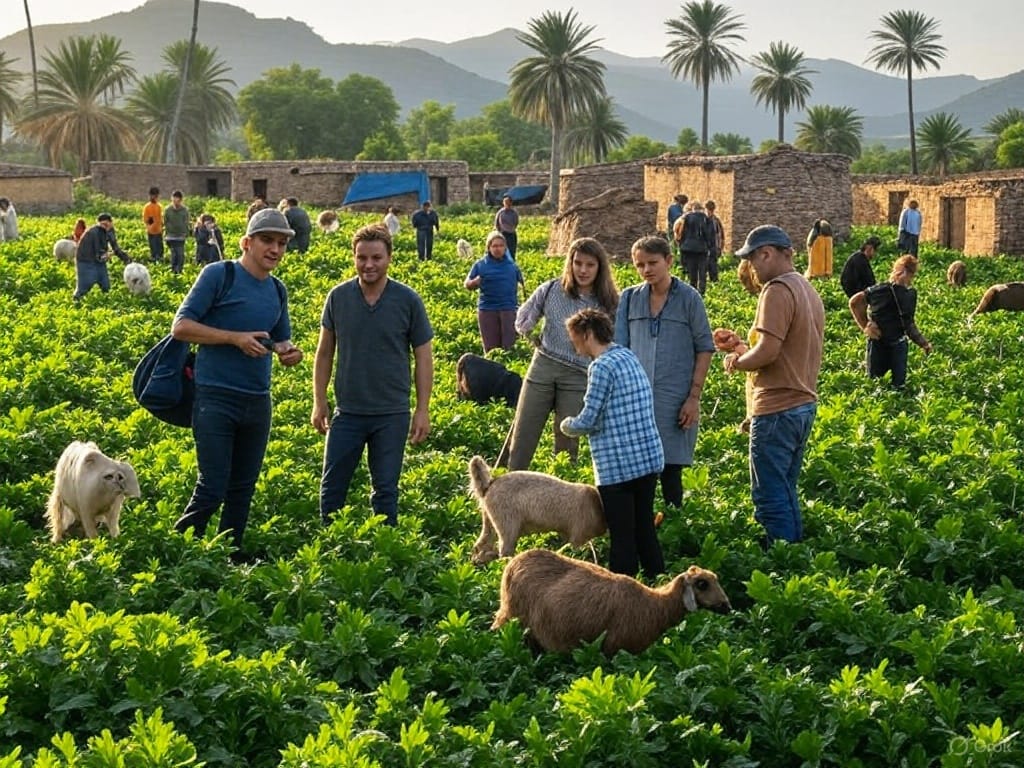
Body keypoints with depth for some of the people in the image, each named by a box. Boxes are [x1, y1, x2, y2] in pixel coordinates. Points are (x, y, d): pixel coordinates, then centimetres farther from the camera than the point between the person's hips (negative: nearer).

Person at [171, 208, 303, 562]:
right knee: (212, 489, -9)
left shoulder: (278, 290, 13)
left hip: (258, 402, 6)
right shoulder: (219, 274, -6)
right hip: (215, 399, -6)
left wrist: (288, 352, -2)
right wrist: (236, 338, -18)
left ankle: (230, 555, 26)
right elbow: (180, 327, -9)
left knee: (242, 490, 13)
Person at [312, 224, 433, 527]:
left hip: (392, 414, -1)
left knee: (385, 491, 7)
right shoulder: (338, 297, -1)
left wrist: (423, 410, -3)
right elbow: (325, 353, 8)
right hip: (347, 411, 2)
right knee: (331, 488, 6)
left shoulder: (408, 301, -5)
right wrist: (319, 402, 4)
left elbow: (423, 357, 0)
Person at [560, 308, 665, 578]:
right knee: (645, 529, 15)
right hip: (649, 458, 8)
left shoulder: (602, 367, -14)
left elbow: (588, 421, -16)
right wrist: (579, 424, 17)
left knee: (622, 536, 0)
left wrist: (568, 425, 5)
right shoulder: (629, 357, 11)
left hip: (618, 466, -8)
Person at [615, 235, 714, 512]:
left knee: (670, 468, 1)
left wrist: (694, 396, -4)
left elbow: (704, 348, 1)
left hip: (675, 400, -2)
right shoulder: (630, 298, 7)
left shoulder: (689, 298, -1)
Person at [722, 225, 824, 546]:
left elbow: (768, 351, -23)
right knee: (786, 492, 18)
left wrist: (737, 362, -5)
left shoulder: (777, 290, -16)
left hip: (778, 408, -10)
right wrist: (747, 351, 13)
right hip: (804, 404, 10)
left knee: (770, 496, -4)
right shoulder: (808, 290, 15)